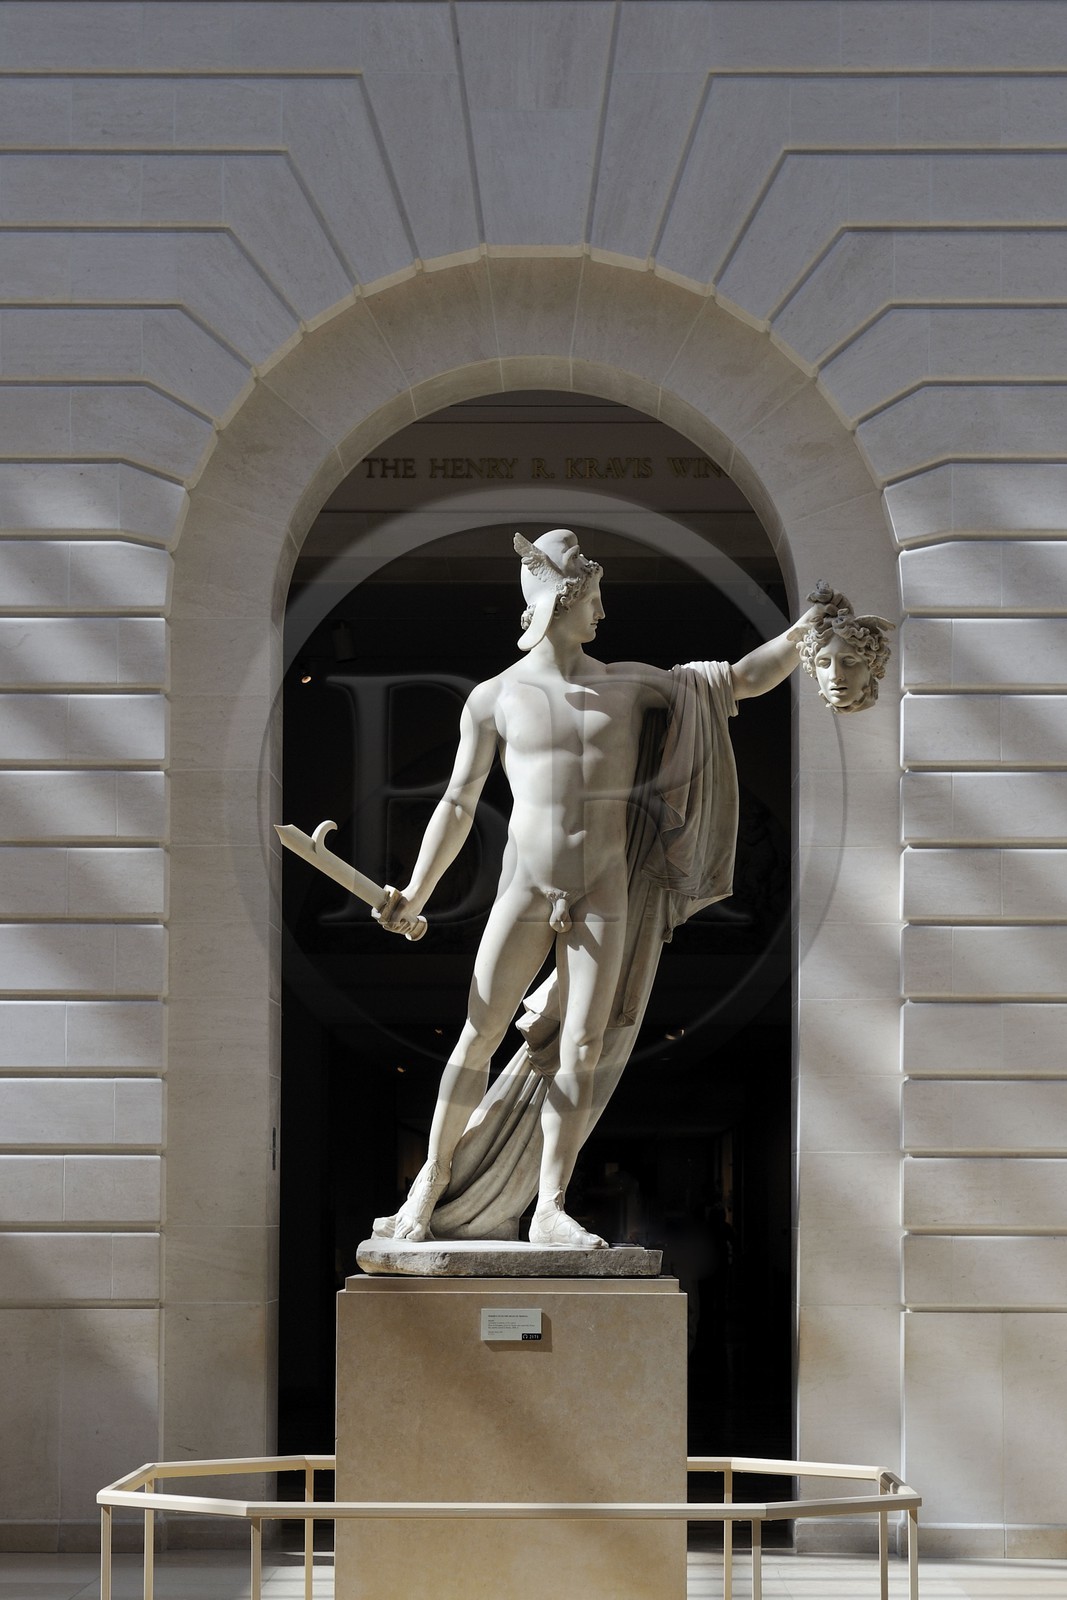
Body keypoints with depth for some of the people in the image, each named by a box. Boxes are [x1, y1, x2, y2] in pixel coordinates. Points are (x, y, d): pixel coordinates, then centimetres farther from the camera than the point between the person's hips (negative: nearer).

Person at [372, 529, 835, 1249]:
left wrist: (800, 633, -6)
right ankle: (432, 1178, 13)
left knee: (581, 1051, -6)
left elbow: (740, 682, 11)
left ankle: (551, 1209, -7)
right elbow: (458, 807, 7)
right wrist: (415, 898, 2)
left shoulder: (630, 684, 11)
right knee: (480, 1035, -2)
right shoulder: (495, 699, 4)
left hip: (602, 899, 1)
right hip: (524, 891, -1)